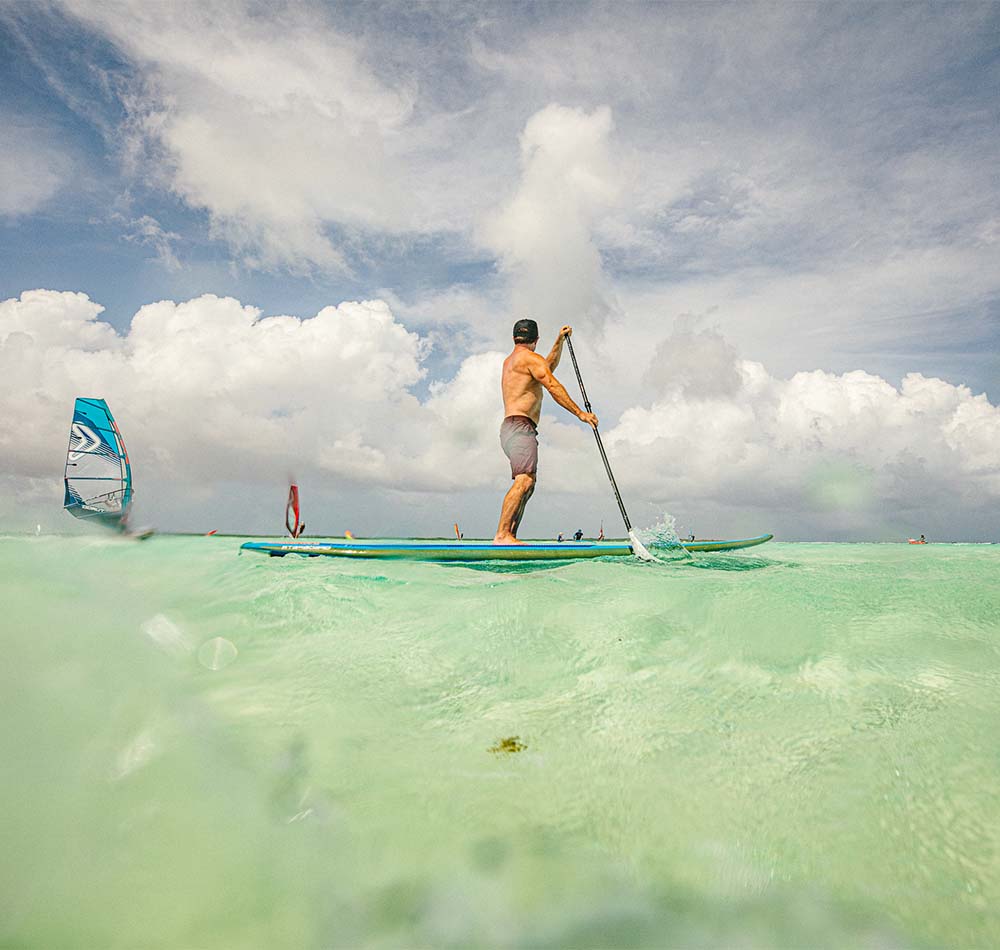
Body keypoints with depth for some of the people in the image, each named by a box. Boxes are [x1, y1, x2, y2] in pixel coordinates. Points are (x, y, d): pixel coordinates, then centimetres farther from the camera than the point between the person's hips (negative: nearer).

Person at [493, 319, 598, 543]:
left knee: (527, 485, 7)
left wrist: (559, 340, 42)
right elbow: (554, 387, -10)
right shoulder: (530, 358, -1)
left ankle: (508, 536, 0)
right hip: (520, 426, -10)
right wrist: (580, 413, -9)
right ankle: (502, 535, -31)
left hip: (510, 430, 10)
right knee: (524, 480, -22)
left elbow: (548, 367, 42)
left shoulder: (509, 361, 27)